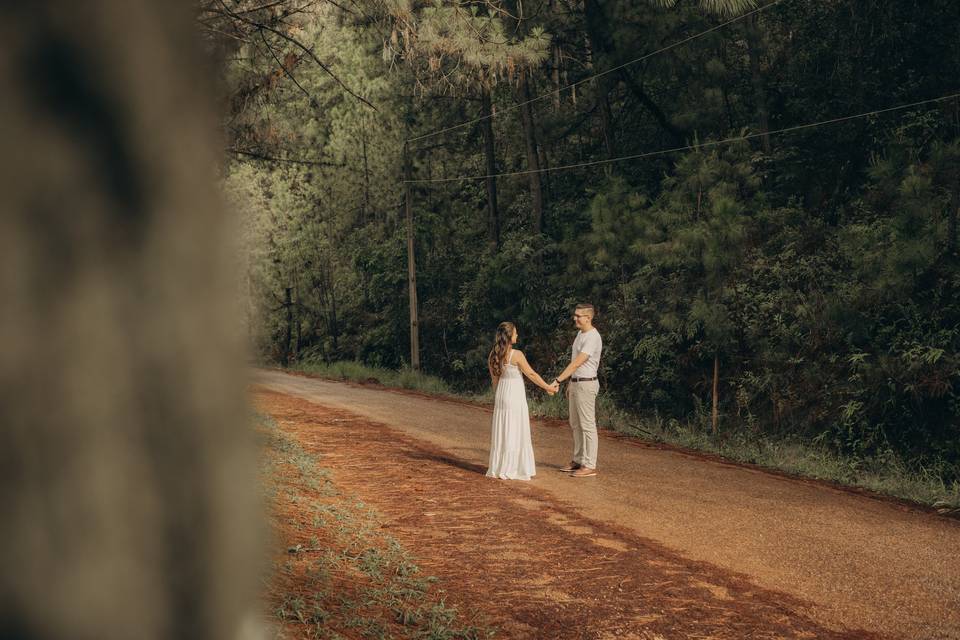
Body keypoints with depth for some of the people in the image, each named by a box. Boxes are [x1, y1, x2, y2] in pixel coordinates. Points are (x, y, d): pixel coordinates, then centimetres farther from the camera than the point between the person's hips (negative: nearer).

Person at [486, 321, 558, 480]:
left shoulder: (493, 355, 3)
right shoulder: (516, 354, -16)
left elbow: (494, 379, 11)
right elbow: (531, 374, -10)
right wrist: (548, 387, -1)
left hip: (500, 396, 6)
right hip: (515, 396, -6)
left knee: (501, 431, 12)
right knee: (515, 432, 1)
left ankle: (499, 467, 17)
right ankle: (513, 469, 5)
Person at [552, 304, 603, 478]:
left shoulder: (592, 338, -19)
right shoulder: (580, 334, 13)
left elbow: (576, 363, -24)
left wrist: (558, 380, -27)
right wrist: (570, 383, 18)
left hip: (586, 385, -10)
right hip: (575, 383, 10)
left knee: (587, 425, -6)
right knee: (575, 424, 15)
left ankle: (589, 466, -4)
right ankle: (578, 460, 25)